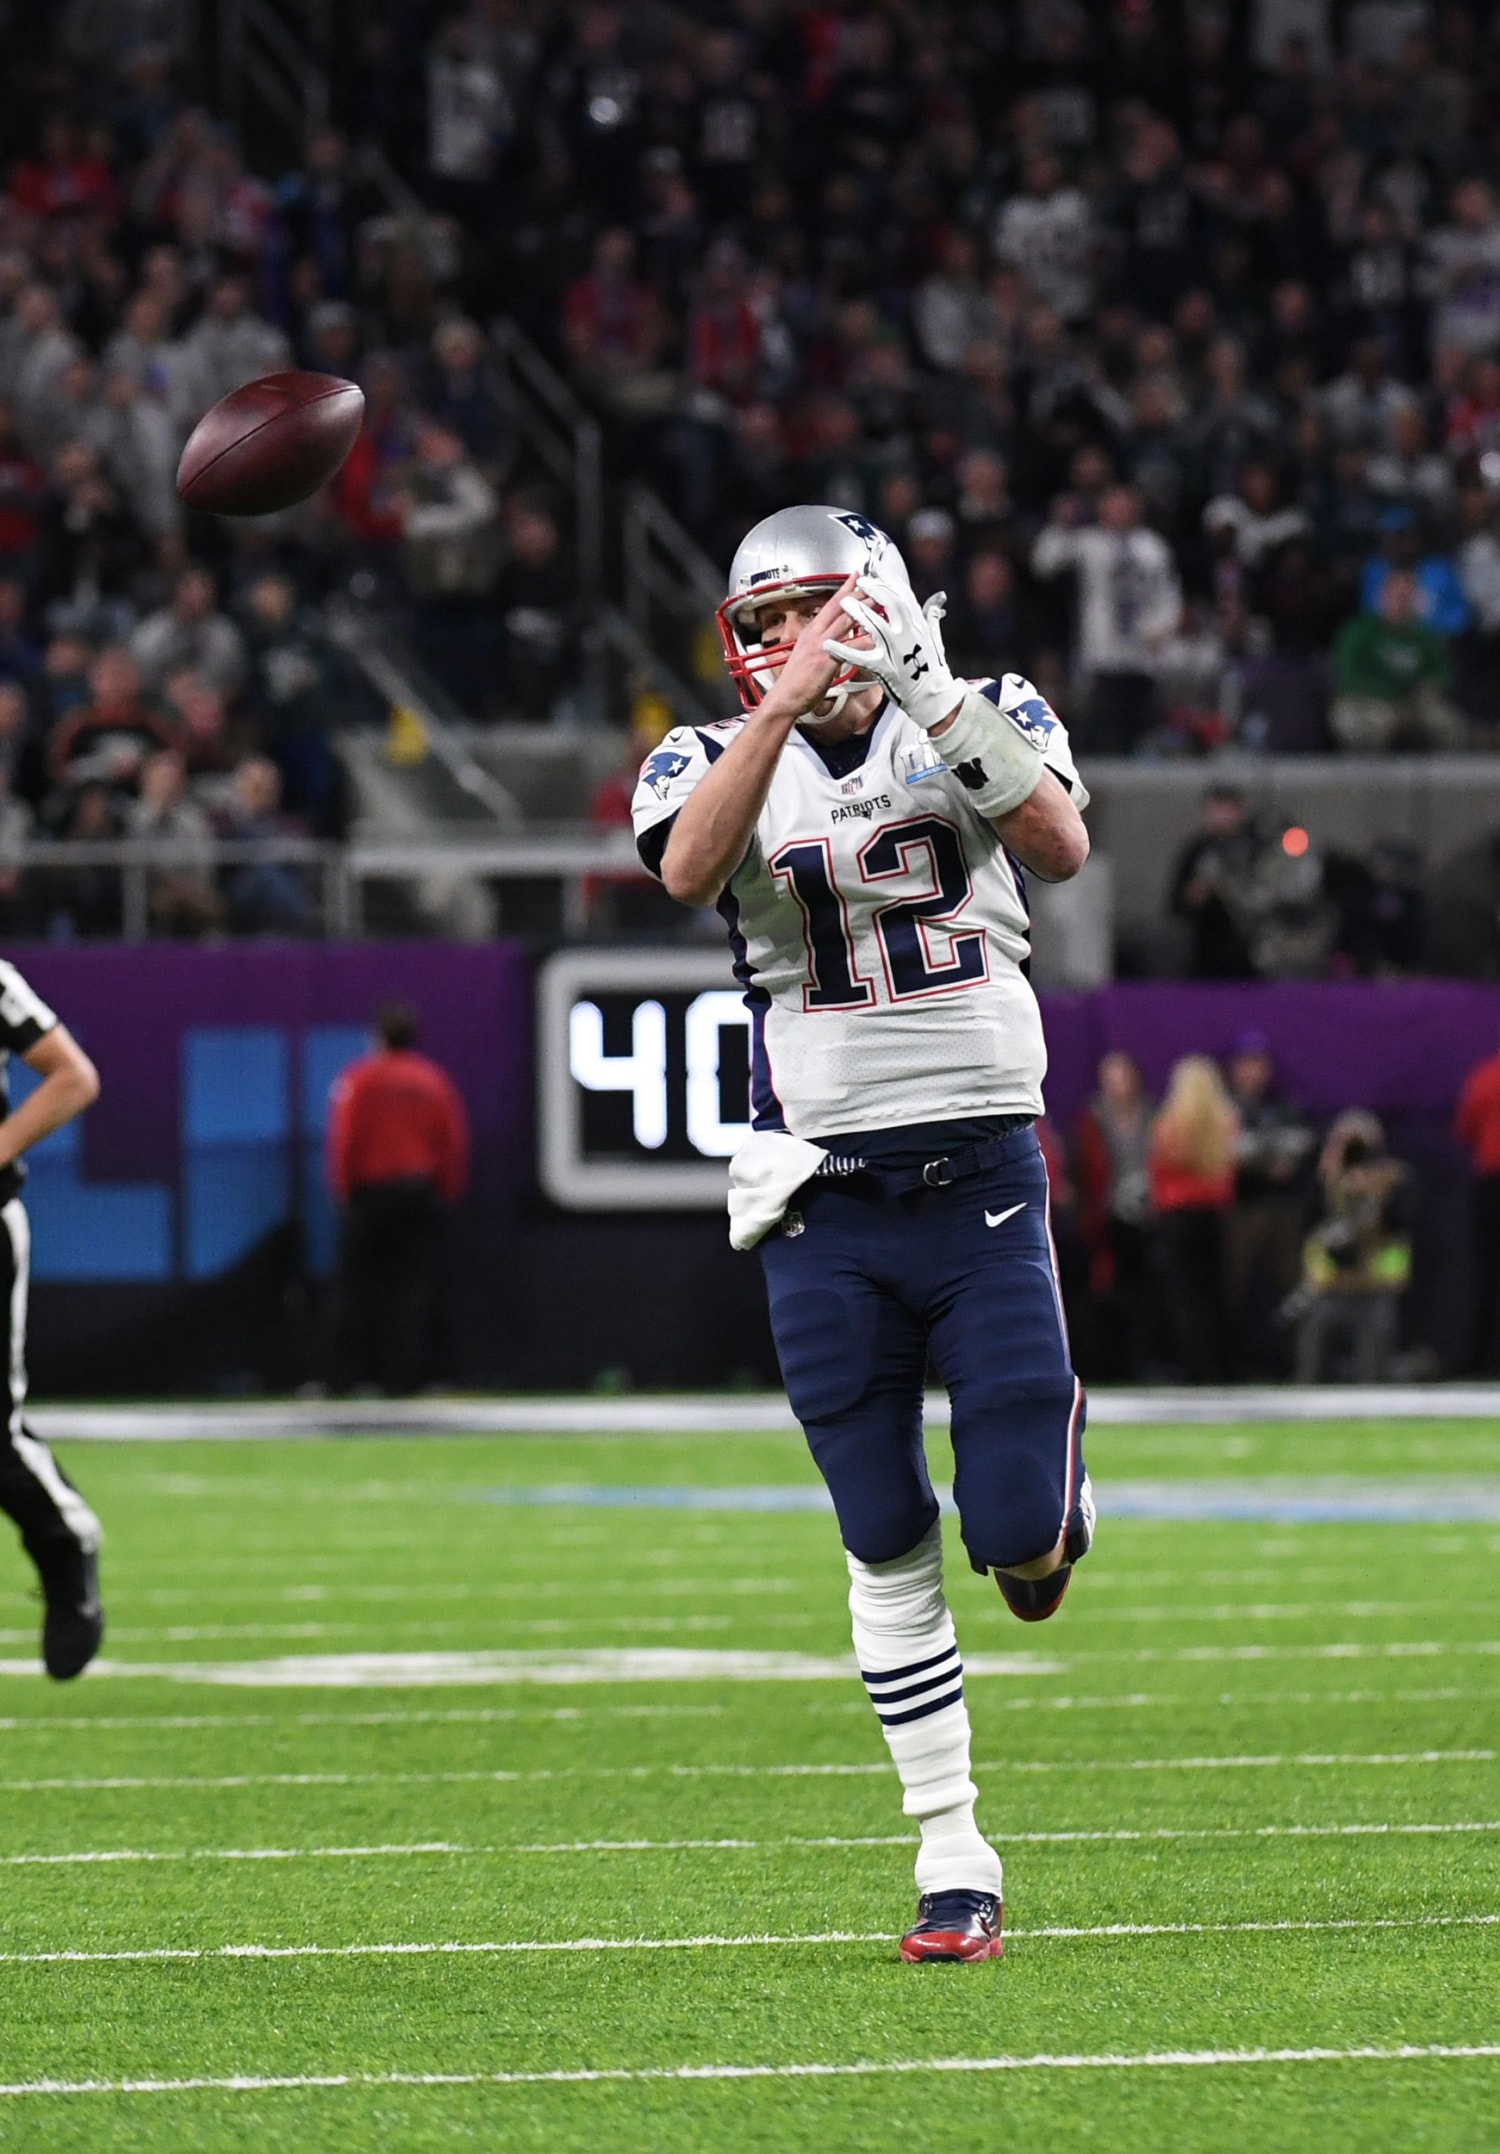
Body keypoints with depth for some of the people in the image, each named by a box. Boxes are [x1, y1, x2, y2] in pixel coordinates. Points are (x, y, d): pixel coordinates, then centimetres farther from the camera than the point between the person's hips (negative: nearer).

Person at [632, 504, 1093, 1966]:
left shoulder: (979, 723, 3)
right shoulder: (721, 761, 3)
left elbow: (1062, 848, -18)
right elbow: (686, 872, -21)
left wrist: (932, 700, -26)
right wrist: (781, 705, -31)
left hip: (982, 1185, -1)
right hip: (828, 1211, 1)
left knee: (1017, 1537, -7)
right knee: (888, 1553, 3)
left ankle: (1047, 1494, 31)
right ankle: (954, 1869, 10)